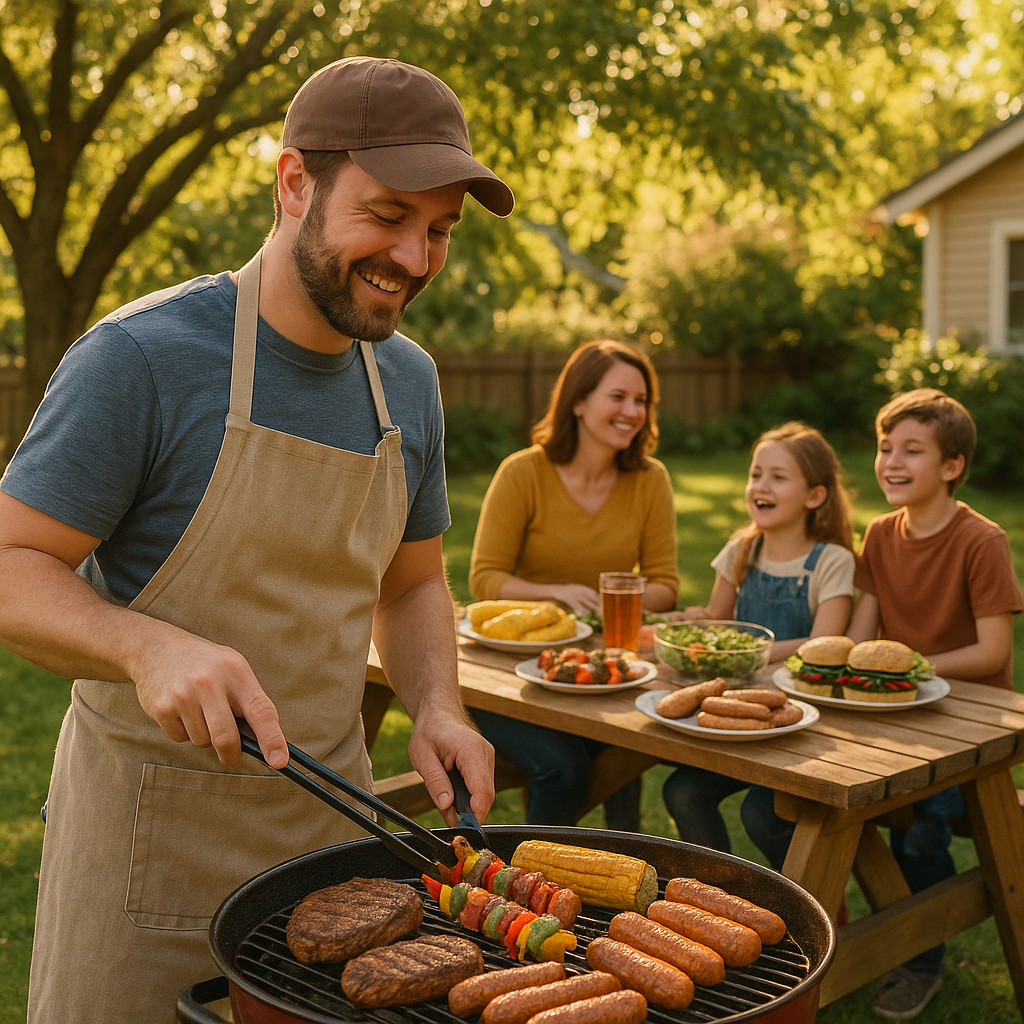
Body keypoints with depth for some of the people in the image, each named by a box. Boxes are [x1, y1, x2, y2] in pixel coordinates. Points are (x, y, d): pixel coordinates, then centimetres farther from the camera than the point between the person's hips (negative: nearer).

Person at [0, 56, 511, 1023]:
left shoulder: (408, 381, 3)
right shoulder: (141, 356, -17)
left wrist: (437, 707, -6)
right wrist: (148, 646, -33)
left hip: (330, 816, 6)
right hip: (150, 830, -5)